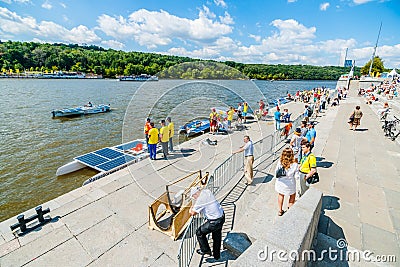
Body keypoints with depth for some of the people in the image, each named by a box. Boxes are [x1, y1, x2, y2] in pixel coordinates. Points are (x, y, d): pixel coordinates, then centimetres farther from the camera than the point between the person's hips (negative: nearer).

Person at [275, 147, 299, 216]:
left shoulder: (280, 163, -18)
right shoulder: (294, 165, -23)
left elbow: (276, 172, -6)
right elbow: (297, 176, -13)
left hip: (280, 183, 2)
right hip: (290, 184, -2)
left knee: (280, 195, 27)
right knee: (292, 195, 29)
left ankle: (280, 211, 42)